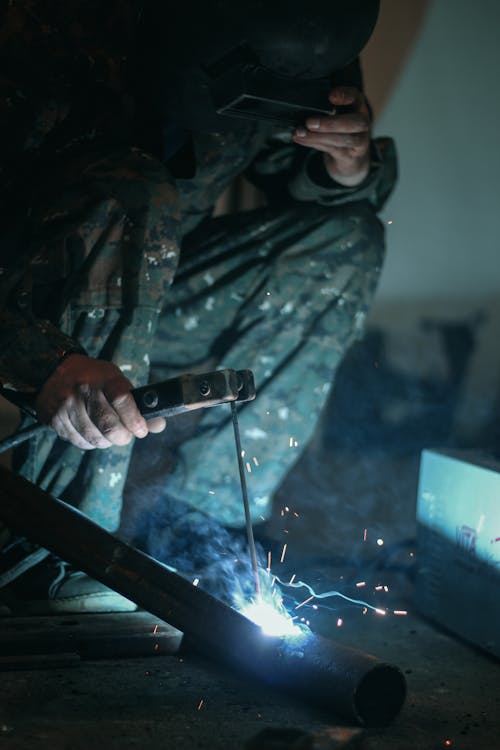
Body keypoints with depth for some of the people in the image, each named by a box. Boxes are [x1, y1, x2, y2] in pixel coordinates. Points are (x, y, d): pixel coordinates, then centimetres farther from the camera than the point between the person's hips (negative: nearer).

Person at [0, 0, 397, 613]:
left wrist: (351, 169, -19)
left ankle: (207, 517, -8)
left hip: (143, 291, 6)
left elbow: (290, 173, 6)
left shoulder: (278, 60, -11)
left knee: (345, 240, -9)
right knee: (133, 199, -34)